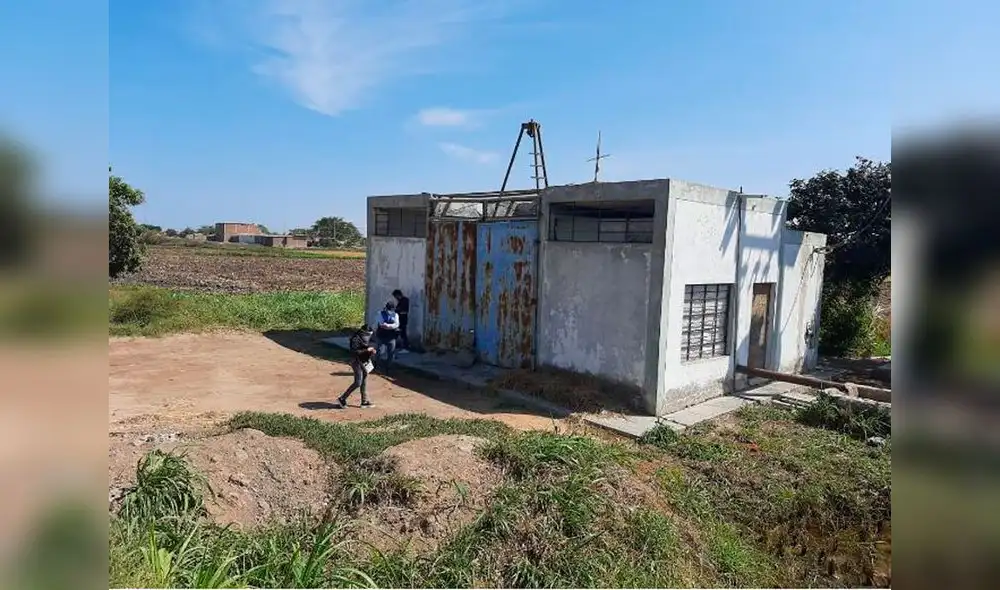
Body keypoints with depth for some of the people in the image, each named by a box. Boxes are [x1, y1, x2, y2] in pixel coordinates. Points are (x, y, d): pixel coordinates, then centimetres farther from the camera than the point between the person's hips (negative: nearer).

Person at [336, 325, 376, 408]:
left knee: (364, 382, 13)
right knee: (358, 383, -9)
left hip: (364, 362, 9)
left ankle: (365, 401, 22)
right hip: (357, 362, -9)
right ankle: (342, 399, 2)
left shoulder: (365, 339, 8)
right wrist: (366, 350, -24)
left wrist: (372, 351, -3)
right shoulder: (356, 339, -18)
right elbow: (354, 351, -25)